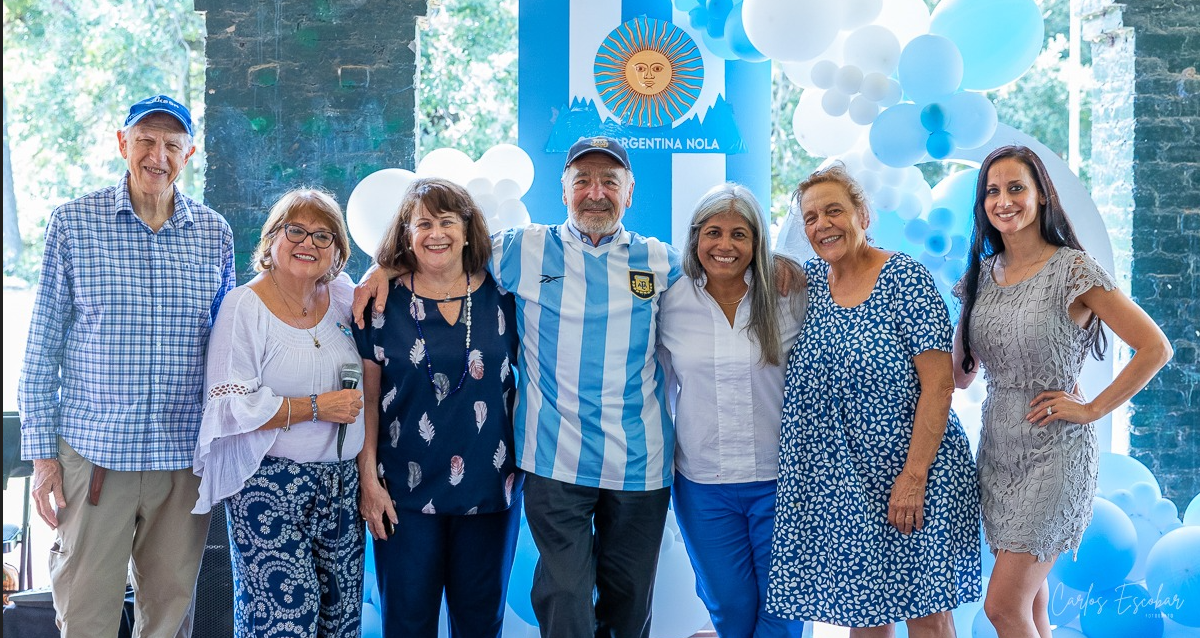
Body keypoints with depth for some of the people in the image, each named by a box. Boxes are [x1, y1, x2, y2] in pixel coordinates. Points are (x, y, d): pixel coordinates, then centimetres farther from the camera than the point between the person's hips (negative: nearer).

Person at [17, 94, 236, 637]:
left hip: (184, 458, 2)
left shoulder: (214, 233, 5)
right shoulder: (73, 223, -2)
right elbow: (42, 349, 1)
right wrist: (42, 453, -3)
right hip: (93, 452, -2)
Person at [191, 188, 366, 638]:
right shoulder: (244, 307, -7)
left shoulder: (342, 295, 8)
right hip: (268, 487, -5)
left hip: (342, 482, 6)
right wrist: (316, 407, -15)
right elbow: (229, 406, -13)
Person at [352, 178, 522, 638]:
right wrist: (369, 479, -5)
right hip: (406, 493, -1)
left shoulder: (500, 298, 2)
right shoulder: (384, 303, -2)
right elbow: (367, 398, 0)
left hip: (491, 489, 2)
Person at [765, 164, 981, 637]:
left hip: (912, 471, -4)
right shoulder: (809, 279, 4)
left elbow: (939, 384, -15)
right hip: (839, 481, 4)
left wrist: (914, 477, -18)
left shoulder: (905, 278, -10)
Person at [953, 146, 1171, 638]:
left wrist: (1091, 409, -12)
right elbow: (961, 375, 12)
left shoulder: (1073, 270, -11)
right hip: (997, 447, 6)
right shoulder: (982, 273, 7)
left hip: (1053, 453, -6)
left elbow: (1155, 347, -11)